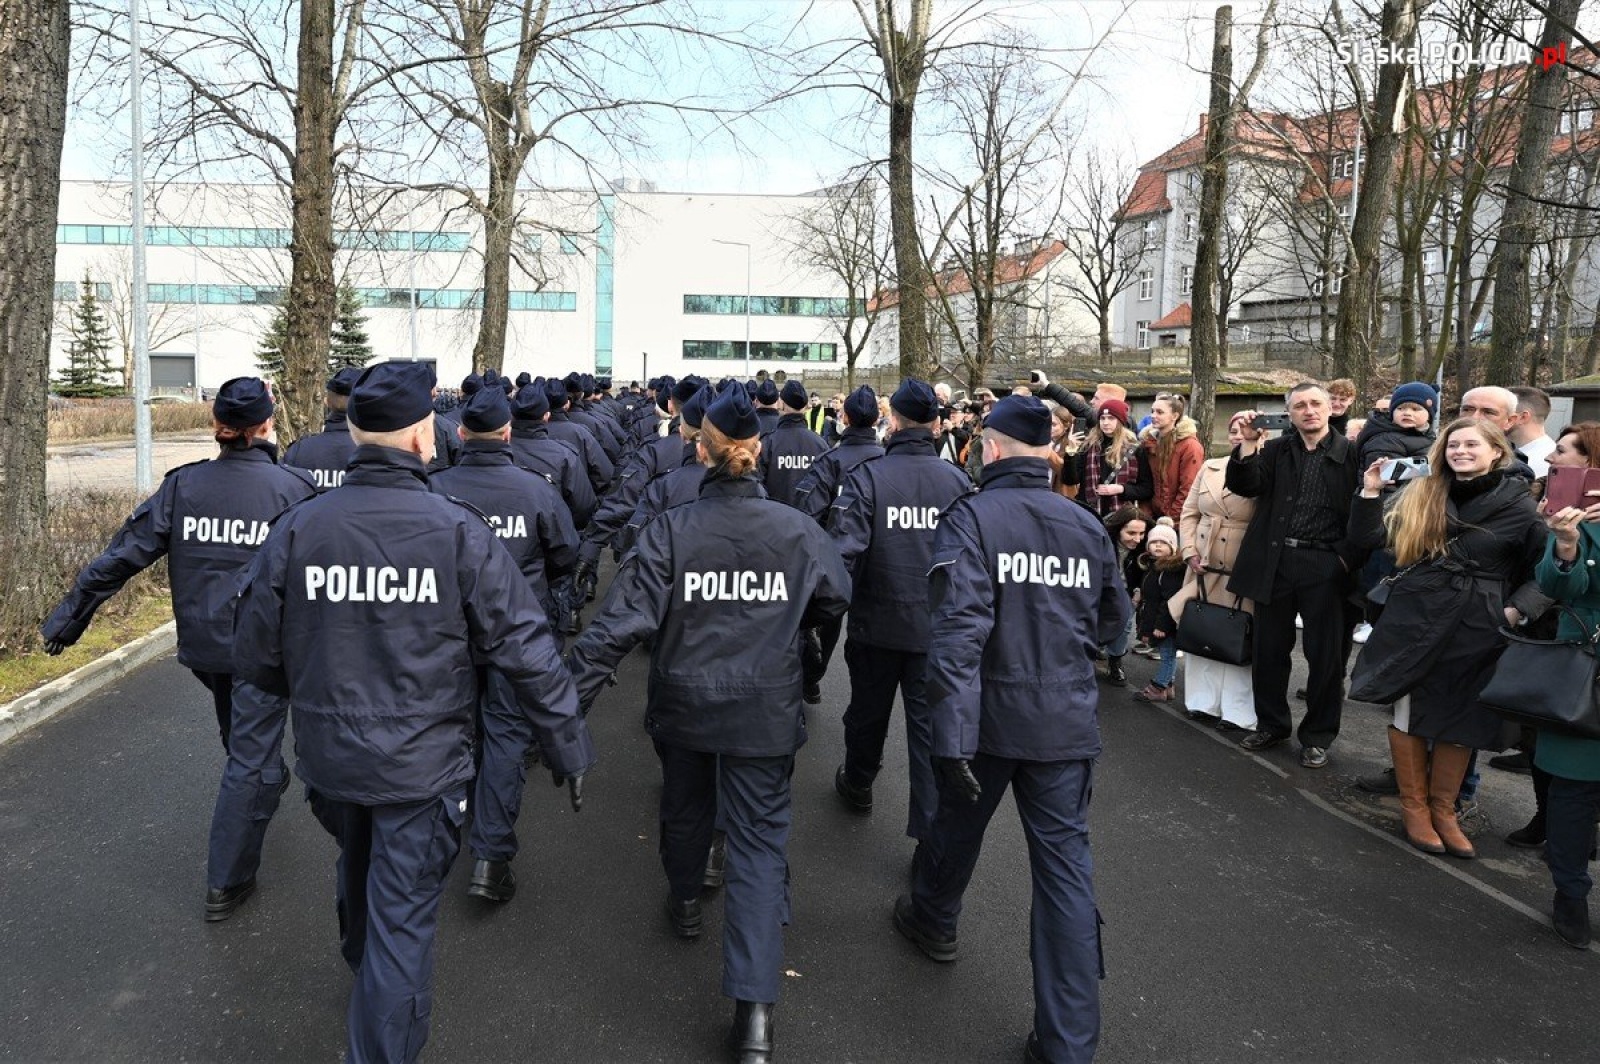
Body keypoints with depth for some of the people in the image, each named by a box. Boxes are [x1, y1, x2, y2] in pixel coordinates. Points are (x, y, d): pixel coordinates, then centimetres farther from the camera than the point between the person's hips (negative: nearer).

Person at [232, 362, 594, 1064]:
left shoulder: (296, 529, -10)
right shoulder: (459, 532, -18)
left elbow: (254, 655, -2)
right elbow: (525, 650, -17)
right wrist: (568, 744, -6)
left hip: (328, 759, 5)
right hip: (421, 765, -5)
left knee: (359, 873, 31)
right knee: (401, 922, 8)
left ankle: (363, 971, 60)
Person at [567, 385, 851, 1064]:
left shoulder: (670, 531, -15)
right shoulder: (796, 530, -9)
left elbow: (622, 620, -20)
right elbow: (835, 597, 7)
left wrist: (570, 697, -16)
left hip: (684, 703, 1)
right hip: (765, 711, 0)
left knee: (684, 807, 28)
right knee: (760, 841, 5)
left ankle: (684, 900, 55)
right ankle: (754, 1008, -1)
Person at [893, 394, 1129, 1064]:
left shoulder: (970, 518, -14)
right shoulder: (1087, 525, 1)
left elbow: (958, 631, -23)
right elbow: (1112, 621, 14)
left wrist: (952, 737, -23)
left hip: (991, 714, -2)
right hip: (1068, 722, 3)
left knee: (958, 822, 23)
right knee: (1066, 864, 6)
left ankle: (932, 919, 50)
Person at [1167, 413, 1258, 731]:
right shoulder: (1210, 468, 9)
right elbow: (1190, 512, 11)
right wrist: (1190, 552, 2)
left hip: (1244, 571, -5)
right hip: (1204, 566, 5)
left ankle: (1238, 713, 11)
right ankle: (1204, 703, 23)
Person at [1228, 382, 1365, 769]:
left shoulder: (1350, 453, 0)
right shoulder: (1276, 450, 9)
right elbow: (1244, 486, -3)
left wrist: (1348, 557, -10)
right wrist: (1248, 444, -13)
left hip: (1326, 565, -3)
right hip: (1275, 562, 3)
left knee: (1325, 655, 5)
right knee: (1268, 649, 11)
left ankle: (1317, 736, 20)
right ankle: (1271, 724, 28)